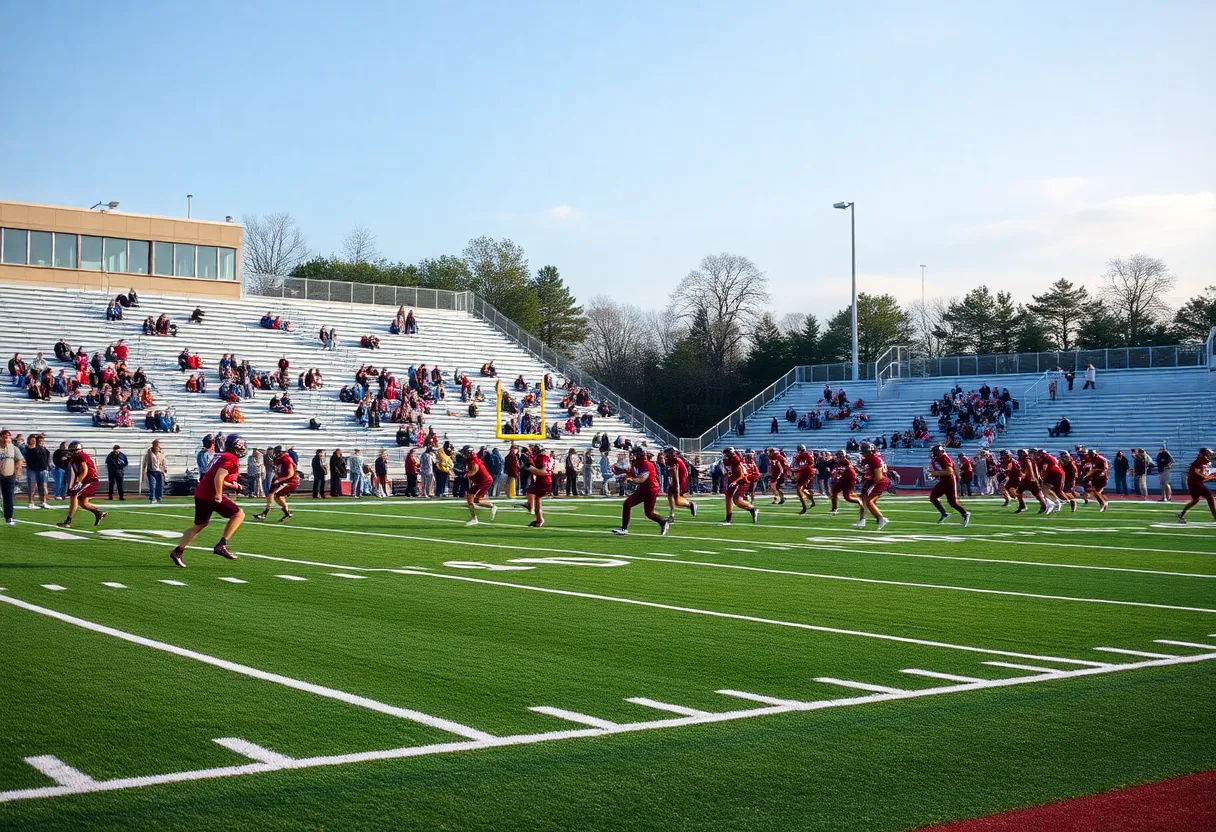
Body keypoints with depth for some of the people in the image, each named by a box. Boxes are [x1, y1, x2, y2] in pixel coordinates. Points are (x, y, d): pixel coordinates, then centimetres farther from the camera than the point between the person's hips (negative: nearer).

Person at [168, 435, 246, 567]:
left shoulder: (223, 457, 20)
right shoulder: (231, 459, -11)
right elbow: (218, 478, -22)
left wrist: (233, 486, 18)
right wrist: (219, 496, -16)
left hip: (201, 493, 10)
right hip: (210, 495, -10)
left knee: (200, 524, 22)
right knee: (239, 514, -4)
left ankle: (177, 551, 22)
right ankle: (221, 545, -9)